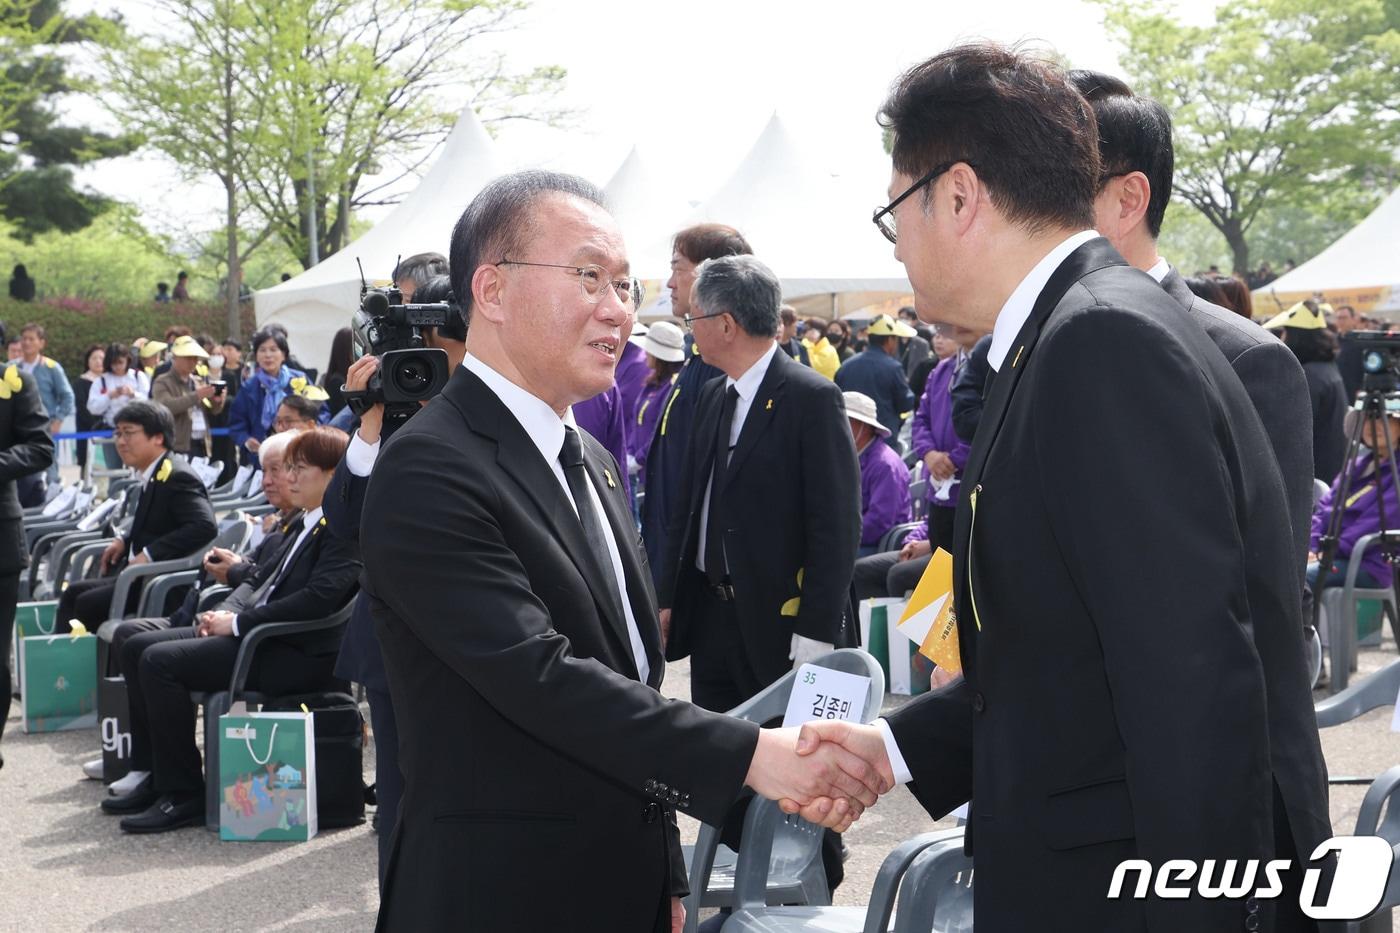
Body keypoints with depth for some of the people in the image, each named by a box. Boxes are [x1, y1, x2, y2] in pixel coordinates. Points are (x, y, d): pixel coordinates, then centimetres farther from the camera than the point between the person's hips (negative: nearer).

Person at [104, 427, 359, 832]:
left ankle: (183, 795, -13)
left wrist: (239, 623, -18)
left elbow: (318, 598, -24)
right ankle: (156, 775, 9)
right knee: (138, 647, 6)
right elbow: (263, 578, 23)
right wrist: (226, 612, 1)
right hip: (262, 635, 11)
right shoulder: (305, 523, 19)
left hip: (301, 652, -11)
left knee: (161, 661, -22)